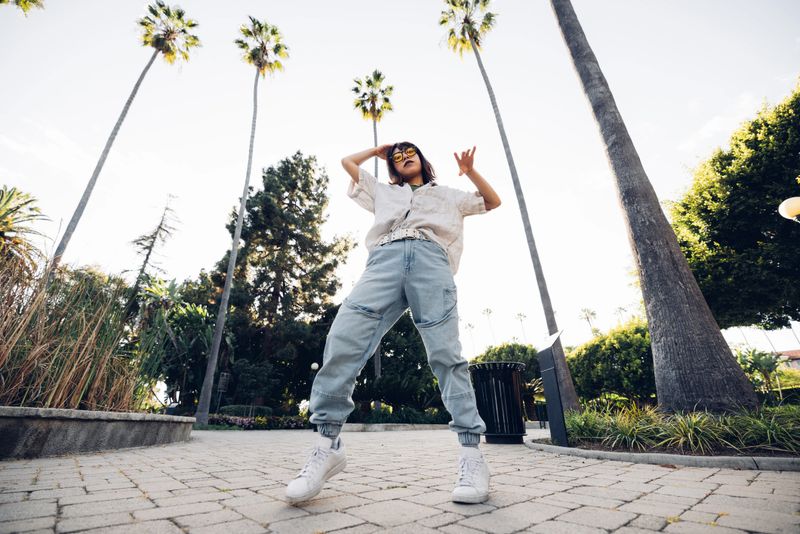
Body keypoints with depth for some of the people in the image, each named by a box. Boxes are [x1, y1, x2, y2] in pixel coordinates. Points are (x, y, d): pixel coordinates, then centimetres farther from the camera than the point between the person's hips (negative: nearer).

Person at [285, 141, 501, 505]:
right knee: (344, 337, -21)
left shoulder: (447, 195, 39)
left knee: (445, 352, -17)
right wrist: (379, 150, 56)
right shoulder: (383, 192, 42)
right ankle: (327, 445, -14)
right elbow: (348, 162, 49)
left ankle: (472, 455, -14)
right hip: (384, 259, 1)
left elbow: (493, 202, 41)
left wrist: (470, 172, 27)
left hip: (431, 260, 0)